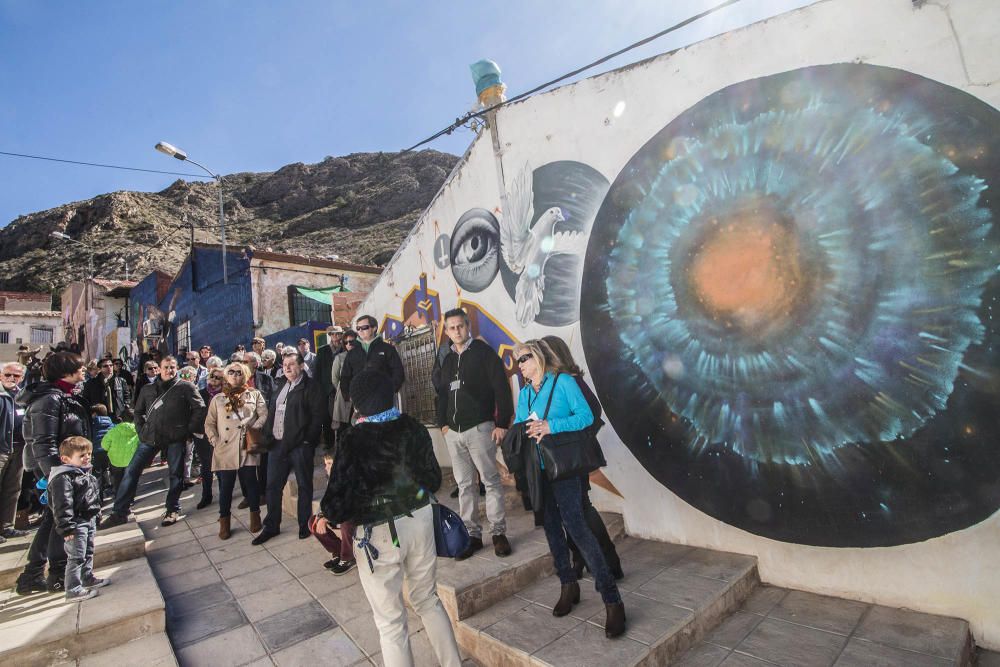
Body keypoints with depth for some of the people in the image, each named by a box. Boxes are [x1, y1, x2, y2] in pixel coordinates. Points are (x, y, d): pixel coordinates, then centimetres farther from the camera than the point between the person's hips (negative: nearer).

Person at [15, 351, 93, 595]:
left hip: (67, 465, 9)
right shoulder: (48, 399, -19)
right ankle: (58, 575, 15)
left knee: (53, 519, 15)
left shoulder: (65, 396, 11)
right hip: (54, 468, -9)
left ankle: (31, 577, 24)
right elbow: (43, 444, -24)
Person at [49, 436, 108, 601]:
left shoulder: (85, 473, 11)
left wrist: (95, 515, 28)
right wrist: (67, 528, -26)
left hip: (89, 521, 10)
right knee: (76, 557, -4)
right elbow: (62, 506, -24)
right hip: (76, 524, -10)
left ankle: (88, 578, 35)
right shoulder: (63, 478, -20)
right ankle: (73, 590, 4)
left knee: (88, 553, 21)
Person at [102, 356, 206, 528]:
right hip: (150, 437, 3)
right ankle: (120, 512, 10)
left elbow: (200, 408, -3)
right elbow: (138, 411, 21)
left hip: (176, 438, -3)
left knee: (176, 474, 4)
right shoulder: (147, 389, 12)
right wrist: (141, 430, 8)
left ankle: (173, 510, 17)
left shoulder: (186, 387, 0)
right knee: (131, 471, 0)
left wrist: (188, 430, -6)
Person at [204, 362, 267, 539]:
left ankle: (255, 516, 18)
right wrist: (215, 440, 0)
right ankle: (224, 521, 20)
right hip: (224, 450, 2)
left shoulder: (255, 395, 8)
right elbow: (209, 423, 13)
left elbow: (264, 415, 0)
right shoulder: (218, 399, 14)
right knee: (225, 485, 6)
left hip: (247, 448, -2)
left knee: (250, 482, 2)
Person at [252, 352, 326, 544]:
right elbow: (271, 412, 19)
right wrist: (268, 435, 8)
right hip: (277, 444, 7)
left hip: (300, 445, -6)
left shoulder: (310, 386, -5)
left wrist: (308, 439, -14)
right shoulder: (281, 387, 17)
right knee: (273, 485, 11)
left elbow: (318, 414, -11)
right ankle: (271, 526, 24)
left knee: (304, 486, 6)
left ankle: (305, 525, 19)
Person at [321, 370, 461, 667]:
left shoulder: (354, 439, -17)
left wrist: (327, 517, 4)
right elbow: (433, 478, 2)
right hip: (420, 520, 5)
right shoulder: (413, 427, -5)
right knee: (428, 599, 24)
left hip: (379, 532, -4)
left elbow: (342, 491, -17)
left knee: (390, 620, 14)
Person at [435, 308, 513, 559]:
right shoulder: (448, 360, 15)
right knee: (464, 484, 10)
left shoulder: (484, 352, -4)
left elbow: (502, 388, -9)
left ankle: (499, 533, 14)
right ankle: (472, 535, 19)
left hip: (479, 428, -6)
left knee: (491, 480, 2)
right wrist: (443, 423, 10)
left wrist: (502, 423, -13)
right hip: (454, 432, 6)